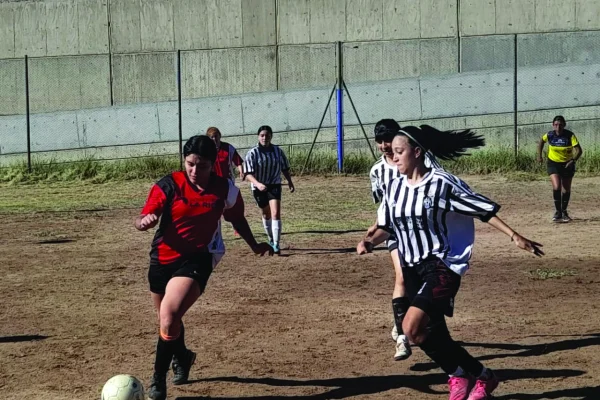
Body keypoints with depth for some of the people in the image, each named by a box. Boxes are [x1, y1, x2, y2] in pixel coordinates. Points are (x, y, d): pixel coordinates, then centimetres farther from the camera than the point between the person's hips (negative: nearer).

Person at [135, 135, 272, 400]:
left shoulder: (226, 190, -5)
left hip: (198, 259, -2)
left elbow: (237, 219, 14)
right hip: (162, 258, 2)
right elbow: (142, 219, -16)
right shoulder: (168, 186, -11)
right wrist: (144, 222, -38)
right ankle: (182, 357, 55)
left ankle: (159, 379, -5)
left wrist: (254, 245, 15)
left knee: (169, 317, -23)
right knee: (168, 318, 23)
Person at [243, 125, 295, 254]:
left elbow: (285, 168, 13)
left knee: (276, 214, -15)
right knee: (266, 214, 14)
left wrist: (290, 182, 11)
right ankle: (271, 240, 36)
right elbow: (248, 173, -18)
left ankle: (276, 245, -18)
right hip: (259, 187, 0)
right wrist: (257, 183, -34)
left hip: (274, 185, 0)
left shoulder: (278, 151, -2)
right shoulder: (252, 153, -11)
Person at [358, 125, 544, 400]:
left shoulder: (442, 184, -12)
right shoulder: (394, 188, 6)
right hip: (412, 269, 7)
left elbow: (484, 210, -8)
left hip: (442, 266, -7)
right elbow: (386, 226, 17)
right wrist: (371, 242, -2)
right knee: (431, 335, 8)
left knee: (413, 328, -22)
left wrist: (515, 237, -13)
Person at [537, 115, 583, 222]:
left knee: (566, 190, 9)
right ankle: (558, 212, -3)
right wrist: (539, 155, 5)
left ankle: (564, 211, 31)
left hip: (567, 164, 0)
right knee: (556, 187, -18)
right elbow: (541, 141, 9)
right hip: (553, 164, 0)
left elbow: (579, 150, -24)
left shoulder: (570, 135, -19)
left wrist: (573, 160, -40)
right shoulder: (549, 135, -14)